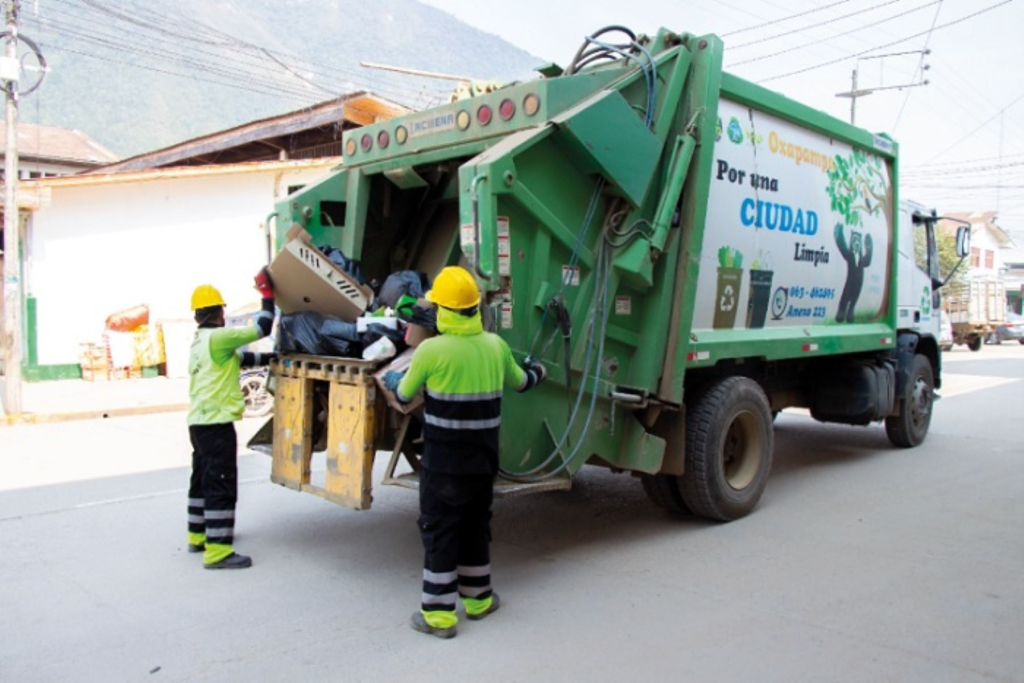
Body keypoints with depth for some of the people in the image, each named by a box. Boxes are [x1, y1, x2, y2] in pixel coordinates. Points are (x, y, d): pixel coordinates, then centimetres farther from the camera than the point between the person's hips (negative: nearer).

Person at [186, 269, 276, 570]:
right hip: (216, 423, -10)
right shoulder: (218, 337, -14)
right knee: (221, 486, -8)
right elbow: (261, 329, -16)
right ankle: (218, 551, -6)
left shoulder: (200, 341, 16)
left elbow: (241, 359, 19)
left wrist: (273, 358, 16)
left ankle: (198, 536, 31)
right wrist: (267, 295, -7)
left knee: (203, 480, 19)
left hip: (199, 421, 10)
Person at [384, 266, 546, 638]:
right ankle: (478, 599, 32)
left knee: (439, 531, 5)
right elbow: (519, 382, 19)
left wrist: (392, 379, 23)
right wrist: (537, 371, 42)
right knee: (476, 526, 19)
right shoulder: (496, 346, 0)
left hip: (443, 461, -5)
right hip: (483, 460, 5)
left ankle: (438, 614, 10)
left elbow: (405, 395, 0)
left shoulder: (431, 350, -16)